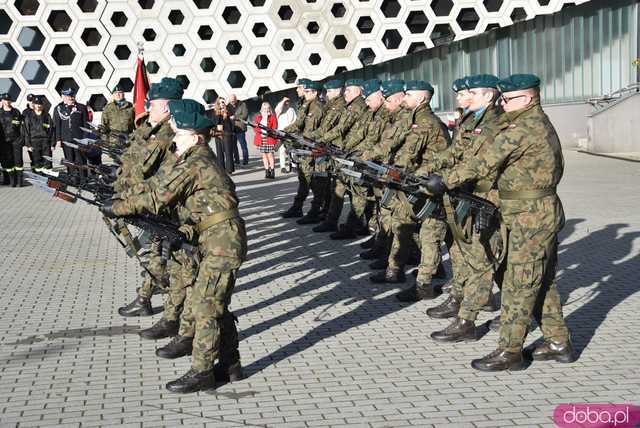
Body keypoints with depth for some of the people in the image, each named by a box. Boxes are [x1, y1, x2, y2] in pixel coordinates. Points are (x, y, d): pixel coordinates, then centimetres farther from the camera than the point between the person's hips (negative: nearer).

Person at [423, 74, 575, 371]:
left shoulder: (523, 128, -18)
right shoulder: (541, 123, 13)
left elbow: (484, 162, -20)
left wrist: (445, 181, -13)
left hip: (530, 218, -10)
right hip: (544, 213, 10)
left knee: (518, 285, -4)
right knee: (543, 281, 16)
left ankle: (509, 352, 3)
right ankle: (559, 343, 24)